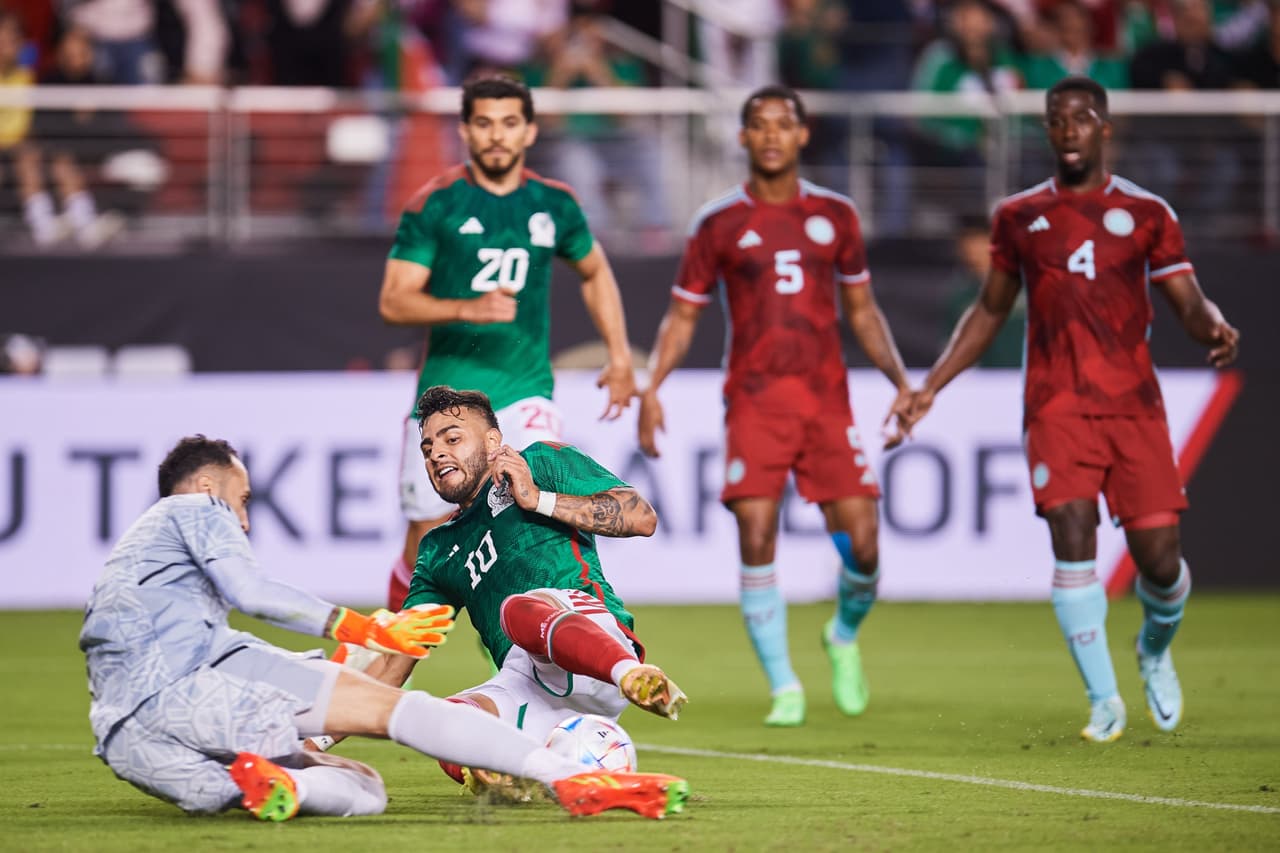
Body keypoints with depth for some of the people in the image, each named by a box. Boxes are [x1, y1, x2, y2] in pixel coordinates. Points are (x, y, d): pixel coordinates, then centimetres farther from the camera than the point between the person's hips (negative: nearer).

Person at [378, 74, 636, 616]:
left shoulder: (554, 205, 5)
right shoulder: (434, 205, -5)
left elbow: (595, 274, 24)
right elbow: (393, 301, -10)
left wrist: (620, 357, 17)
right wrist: (468, 309, -25)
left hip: (524, 390, 1)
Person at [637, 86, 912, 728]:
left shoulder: (834, 215, 10)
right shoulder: (719, 224, 4)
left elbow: (862, 310, 18)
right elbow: (682, 316, 8)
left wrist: (900, 380, 8)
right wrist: (651, 387, -6)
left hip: (827, 400, 1)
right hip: (754, 403, -1)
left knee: (862, 546, -6)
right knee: (756, 542, -12)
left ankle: (845, 636, 27)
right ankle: (784, 688, 0)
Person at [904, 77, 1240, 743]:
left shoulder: (1146, 213, 6)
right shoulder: (1019, 217, 10)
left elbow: (1188, 303, 3)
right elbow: (990, 310, 20)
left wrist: (1214, 328, -21)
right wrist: (932, 384, 12)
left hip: (1133, 406, 0)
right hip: (1057, 407, 0)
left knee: (1159, 557, -5)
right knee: (1073, 539, -17)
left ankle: (1155, 651, 29)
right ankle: (1104, 699, -7)